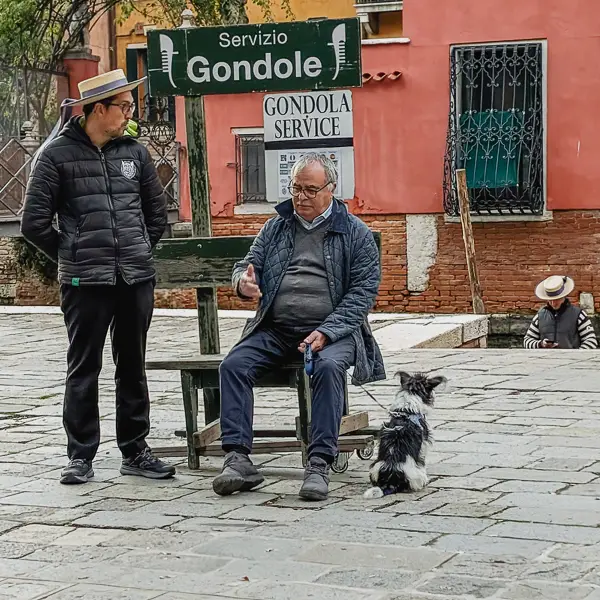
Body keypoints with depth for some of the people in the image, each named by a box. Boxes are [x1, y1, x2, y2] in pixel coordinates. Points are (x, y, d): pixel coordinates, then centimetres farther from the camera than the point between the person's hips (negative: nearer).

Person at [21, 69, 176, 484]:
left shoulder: (135, 152, 9)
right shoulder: (58, 155, -4)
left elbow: (157, 213, 19)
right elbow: (34, 223, -3)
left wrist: (137, 253, 13)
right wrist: (73, 256, 3)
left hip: (137, 279, 4)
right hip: (85, 283, -4)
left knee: (133, 368, 11)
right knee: (83, 370, 3)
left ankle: (135, 451, 20)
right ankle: (81, 456, 12)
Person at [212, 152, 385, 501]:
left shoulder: (356, 234, 6)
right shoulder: (275, 228, 18)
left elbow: (364, 292, -2)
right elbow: (247, 266, 19)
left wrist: (326, 333, -16)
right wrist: (244, 282, -9)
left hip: (332, 331, -4)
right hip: (275, 330, 4)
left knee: (329, 366, -36)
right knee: (234, 365, -22)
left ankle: (320, 464, -35)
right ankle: (238, 459, -25)